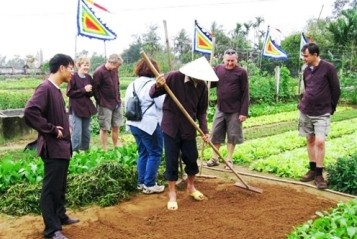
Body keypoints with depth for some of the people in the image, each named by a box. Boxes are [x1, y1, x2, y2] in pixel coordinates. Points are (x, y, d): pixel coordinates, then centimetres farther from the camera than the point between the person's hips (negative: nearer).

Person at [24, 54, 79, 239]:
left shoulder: (56, 90, 12)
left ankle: (60, 216, 35)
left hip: (62, 146, 10)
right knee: (51, 188, 0)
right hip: (53, 148, -10)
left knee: (61, 186, 20)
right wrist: (51, 130, -21)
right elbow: (30, 112, -29)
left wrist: (64, 129, 7)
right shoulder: (45, 88, -18)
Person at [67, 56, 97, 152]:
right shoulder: (73, 77, -10)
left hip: (87, 108, 6)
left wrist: (89, 91, -10)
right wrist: (83, 90, -19)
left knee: (86, 133, 13)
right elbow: (69, 93, -14)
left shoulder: (89, 78, 6)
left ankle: (85, 151, 25)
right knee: (77, 133, -6)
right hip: (76, 109, -6)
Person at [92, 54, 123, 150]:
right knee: (105, 128, 2)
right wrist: (101, 102, -7)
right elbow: (95, 89, -12)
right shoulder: (99, 72, -16)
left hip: (117, 103, 6)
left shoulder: (115, 70, 3)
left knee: (116, 126, 12)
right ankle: (104, 149, 12)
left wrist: (118, 98, 10)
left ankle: (116, 147, 25)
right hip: (105, 105, -6)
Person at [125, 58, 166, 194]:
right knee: (155, 153, 1)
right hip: (150, 124, -8)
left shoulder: (132, 85, 13)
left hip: (134, 123, 9)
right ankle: (149, 185, 3)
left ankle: (141, 182, 22)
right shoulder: (153, 84, -13)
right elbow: (162, 104, -15)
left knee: (143, 153, 17)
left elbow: (127, 104, 19)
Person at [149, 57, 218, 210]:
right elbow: (152, 94, -9)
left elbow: (202, 111, 2)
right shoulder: (174, 77, -15)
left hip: (189, 128, 3)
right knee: (172, 161, 3)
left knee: (192, 159, 12)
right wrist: (158, 86, -31)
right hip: (171, 127, -3)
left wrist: (204, 130, -7)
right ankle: (172, 194, 18)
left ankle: (191, 187, 37)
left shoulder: (202, 86, -5)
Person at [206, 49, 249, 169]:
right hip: (220, 109, 4)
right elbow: (211, 83, 11)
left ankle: (229, 159, 20)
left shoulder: (241, 72, -9)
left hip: (235, 110, -4)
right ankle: (215, 158, 23)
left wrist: (244, 112, -13)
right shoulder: (218, 69, 2)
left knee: (232, 135, 7)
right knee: (216, 134, 9)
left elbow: (245, 94, -9)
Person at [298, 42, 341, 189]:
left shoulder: (328, 68, -10)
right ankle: (312, 170, 20)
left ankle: (319, 174, -2)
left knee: (319, 141, -12)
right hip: (305, 111, 5)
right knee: (310, 140, 10)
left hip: (322, 113, -5)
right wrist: (304, 104, 11)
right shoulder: (306, 70, 7)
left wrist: (330, 108, 1)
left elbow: (336, 90, -5)